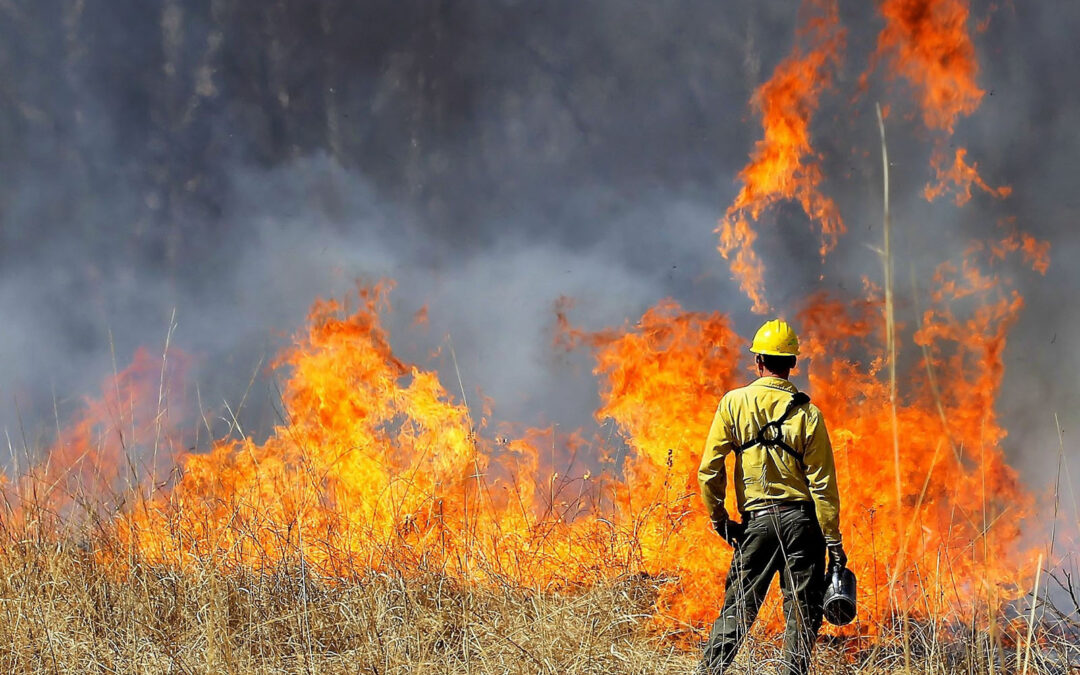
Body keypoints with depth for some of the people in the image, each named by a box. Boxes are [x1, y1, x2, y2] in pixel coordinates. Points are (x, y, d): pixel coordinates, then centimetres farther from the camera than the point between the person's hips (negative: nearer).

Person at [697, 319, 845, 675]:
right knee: (803, 612, 4)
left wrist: (718, 518, 10)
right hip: (802, 519, -1)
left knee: (738, 607, 7)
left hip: (757, 520, 1)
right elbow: (823, 483, -4)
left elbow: (709, 469, -3)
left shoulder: (733, 403, -1)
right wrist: (834, 541, 1)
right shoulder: (808, 414, -3)